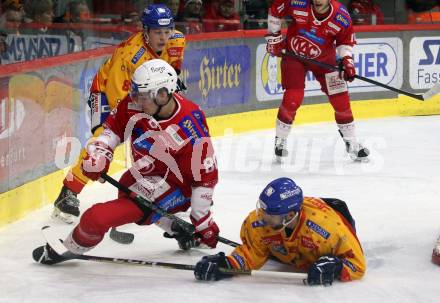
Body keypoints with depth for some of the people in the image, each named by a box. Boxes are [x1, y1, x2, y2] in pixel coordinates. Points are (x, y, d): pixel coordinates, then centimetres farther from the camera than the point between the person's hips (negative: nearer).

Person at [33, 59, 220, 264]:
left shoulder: (191, 130, -30)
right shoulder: (134, 104, -14)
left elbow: (206, 176, -21)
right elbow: (114, 126, 6)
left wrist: (203, 223, -16)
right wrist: (100, 153, -12)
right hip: (143, 174, 8)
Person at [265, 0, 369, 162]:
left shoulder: (342, 17, -19)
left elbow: (345, 41, -2)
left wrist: (346, 60, -16)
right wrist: (274, 37, -3)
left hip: (324, 58, 2)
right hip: (294, 55, -2)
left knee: (341, 100, -1)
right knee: (292, 99, -14)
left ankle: (352, 144, 14)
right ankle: (279, 141, 6)